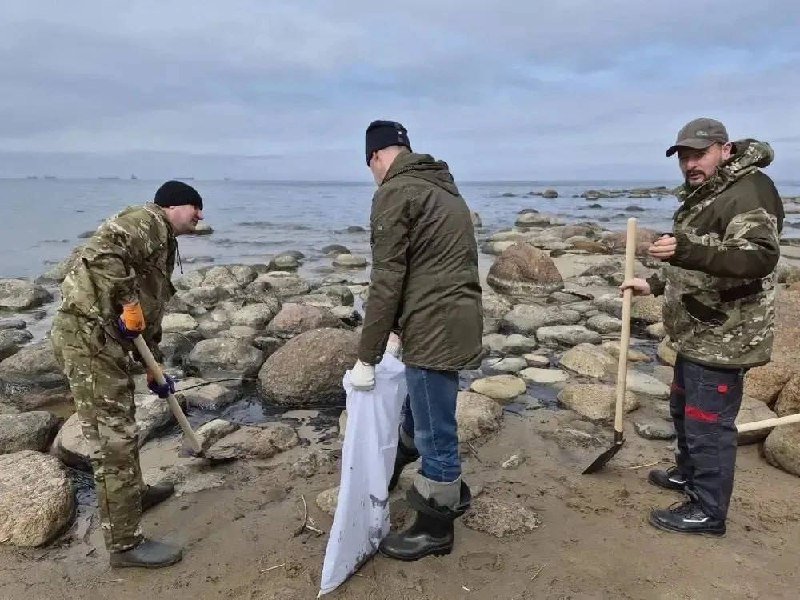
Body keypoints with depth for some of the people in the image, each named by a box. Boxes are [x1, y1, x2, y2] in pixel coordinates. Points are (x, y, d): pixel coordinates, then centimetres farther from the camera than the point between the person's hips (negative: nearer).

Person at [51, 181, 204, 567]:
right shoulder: (149, 220, -6)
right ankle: (125, 543, 8)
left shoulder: (162, 245, 24)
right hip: (88, 334, -10)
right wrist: (128, 305, -22)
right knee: (112, 438, -4)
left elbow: (150, 315, 27)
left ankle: (134, 493, 46)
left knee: (120, 426, 25)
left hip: (104, 336, 10)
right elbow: (102, 251, -28)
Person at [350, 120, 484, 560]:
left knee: (433, 432, 5)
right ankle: (448, 495, 43)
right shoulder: (442, 188, 18)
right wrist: (403, 329, 24)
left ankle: (435, 528, 24)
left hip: (434, 330, -10)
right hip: (455, 322, 10)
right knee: (420, 414, 25)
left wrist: (366, 357, -10)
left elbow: (387, 282, -16)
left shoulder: (395, 193, -11)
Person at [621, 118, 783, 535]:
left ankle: (708, 511, 14)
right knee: (683, 407, 24)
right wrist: (654, 283, 20)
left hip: (723, 338, -10)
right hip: (696, 333, 11)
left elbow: (760, 256, -35)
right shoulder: (702, 195, 15)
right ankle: (689, 473, 43)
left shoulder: (748, 192, -18)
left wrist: (687, 250, -46)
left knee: (709, 423, -1)